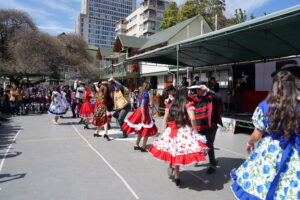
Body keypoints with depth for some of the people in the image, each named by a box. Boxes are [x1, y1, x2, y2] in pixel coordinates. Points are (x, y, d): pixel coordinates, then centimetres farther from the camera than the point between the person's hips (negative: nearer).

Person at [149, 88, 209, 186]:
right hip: (185, 132, -4)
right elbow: (192, 119, -14)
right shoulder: (188, 104, -3)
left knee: (175, 152, 13)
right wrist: (195, 131, -3)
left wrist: (164, 133, 12)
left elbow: (165, 120, 8)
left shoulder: (170, 105, 9)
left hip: (171, 132, 5)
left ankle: (177, 177, 21)